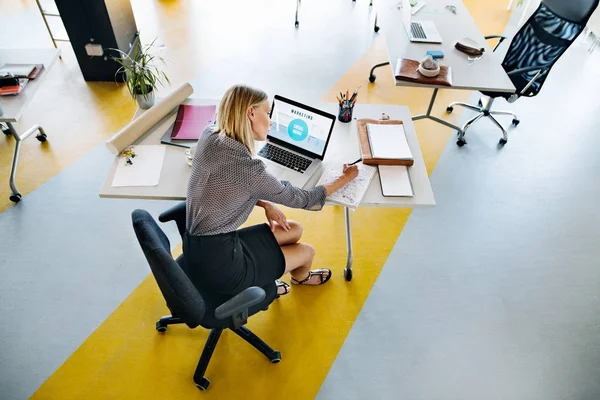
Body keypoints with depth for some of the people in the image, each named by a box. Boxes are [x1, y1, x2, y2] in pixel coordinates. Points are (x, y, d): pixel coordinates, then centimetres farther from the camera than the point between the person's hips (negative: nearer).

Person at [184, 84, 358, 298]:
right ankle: (300, 277, 49)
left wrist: (265, 204, 1)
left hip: (198, 251, 8)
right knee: (307, 251, 13)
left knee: (294, 230, 17)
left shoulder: (209, 135, -4)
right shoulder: (247, 166, -28)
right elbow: (301, 199, -13)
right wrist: (344, 178, 3)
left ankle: (265, 282, 37)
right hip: (217, 265, -8)